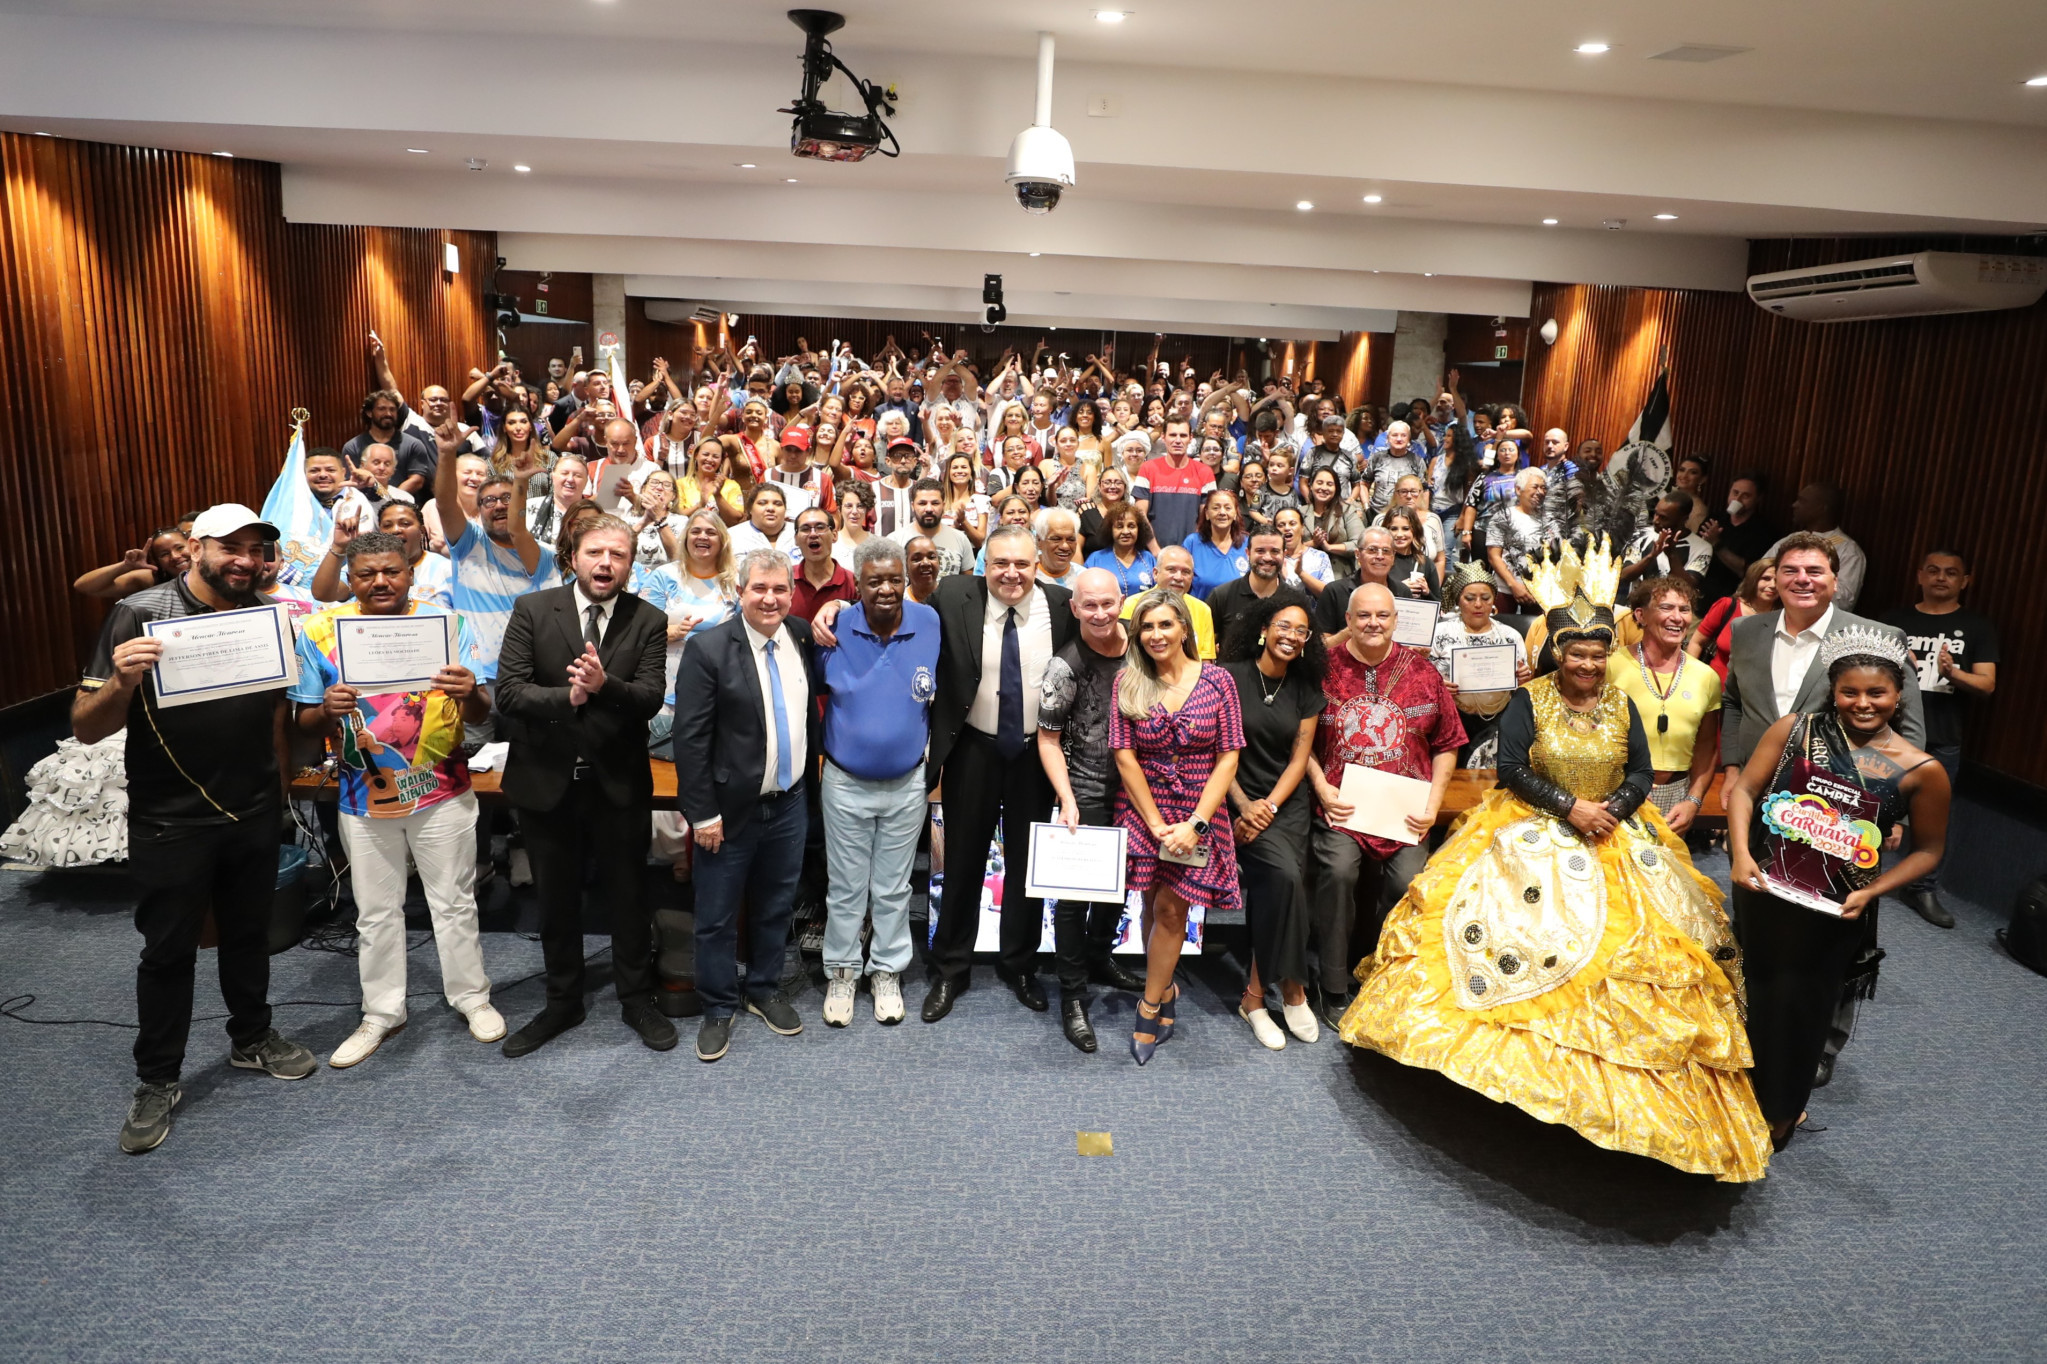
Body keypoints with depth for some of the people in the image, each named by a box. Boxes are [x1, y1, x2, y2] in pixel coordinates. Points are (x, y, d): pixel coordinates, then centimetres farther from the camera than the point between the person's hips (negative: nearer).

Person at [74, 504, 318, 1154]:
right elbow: (86, 728, -16)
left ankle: (252, 1038, 38)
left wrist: (279, 787, 9)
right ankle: (157, 1081, 24)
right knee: (168, 950, 8)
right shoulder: (140, 614, -13)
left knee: (249, 933, 18)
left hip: (255, 813, 4)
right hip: (171, 821, -4)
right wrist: (122, 681, -35)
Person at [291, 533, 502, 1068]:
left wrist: (470, 693, -31)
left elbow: (481, 714, -8)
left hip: (442, 792, -1)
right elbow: (305, 723, -1)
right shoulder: (320, 631, -4)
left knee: (454, 902, 11)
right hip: (364, 799, 2)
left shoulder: (445, 621, -7)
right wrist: (328, 711, -24)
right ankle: (381, 1012, 30)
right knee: (376, 911, 15)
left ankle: (471, 996, 28)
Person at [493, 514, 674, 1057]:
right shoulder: (532, 610, -4)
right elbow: (508, 691, -11)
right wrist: (567, 697, -26)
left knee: (627, 895, 12)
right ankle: (562, 1002, 35)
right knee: (556, 901, 16)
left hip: (619, 783, -1)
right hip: (546, 781, 1)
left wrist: (604, 684, -33)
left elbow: (650, 698, -14)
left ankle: (636, 999, 31)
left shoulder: (648, 621, -4)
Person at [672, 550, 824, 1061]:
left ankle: (764, 990, 38)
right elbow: (689, 739, -14)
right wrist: (703, 813, -14)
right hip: (731, 808, -4)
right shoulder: (708, 650, -14)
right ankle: (719, 1007, 28)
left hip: (790, 805, 4)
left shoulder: (804, 639, 0)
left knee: (776, 908, 19)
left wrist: (807, 784, 9)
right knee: (718, 916, 9)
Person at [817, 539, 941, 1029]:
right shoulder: (835, 630, -11)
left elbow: (942, 692, 4)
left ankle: (887, 971, 32)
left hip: (907, 784, 1)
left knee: (893, 888, 15)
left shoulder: (930, 623, -8)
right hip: (845, 782, -1)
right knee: (846, 887, 12)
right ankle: (841, 971, 30)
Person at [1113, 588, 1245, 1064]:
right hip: (1142, 808, 1)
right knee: (1156, 905, 5)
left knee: (1170, 908, -4)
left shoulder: (1217, 681, -2)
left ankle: (1151, 1007, 10)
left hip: (1199, 812, -1)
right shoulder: (1128, 681, -1)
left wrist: (1196, 824, -13)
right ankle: (1166, 992, 26)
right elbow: (1124, 756, -5)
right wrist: (1157, 824, -12)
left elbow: (1228, 758, -5)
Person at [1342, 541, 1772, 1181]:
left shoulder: (1621, 705, 8)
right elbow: (1512, 768, -8)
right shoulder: (1529, 699, -2)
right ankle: (1515, 1044, -5)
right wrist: (1570, 807, -17)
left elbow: (1642, 774, 6)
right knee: (1511, 921, -18)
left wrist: (1610, 809, -14)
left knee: (1641, 934, -8)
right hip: (1534, 832, -3)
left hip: (1612, 832, 3)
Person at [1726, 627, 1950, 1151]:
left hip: (1833, 910, -1)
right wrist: (1741, 854, -16)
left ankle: (1780, 1111, 40)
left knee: (1799, 1006, 14)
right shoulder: (1795, 731, -6)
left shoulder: (1920, 770, -8)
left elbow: (1929, 849, 2)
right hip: (1763, 891, 1)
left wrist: (1869, 893, -10)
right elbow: (1744, 789, -3)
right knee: (1753, 992, 16)